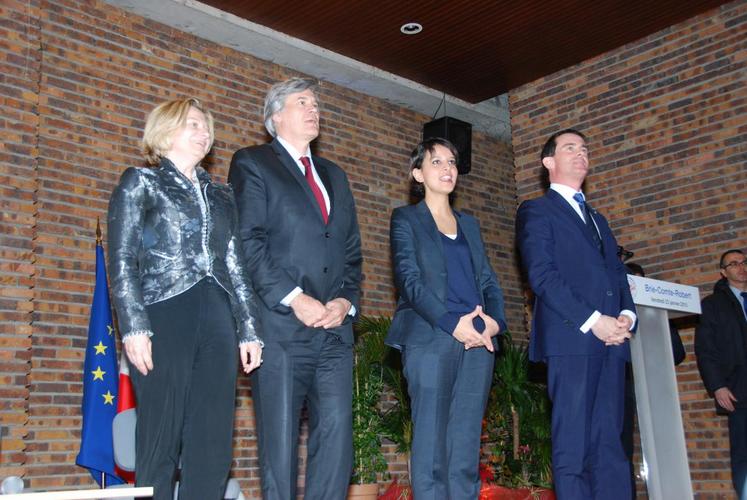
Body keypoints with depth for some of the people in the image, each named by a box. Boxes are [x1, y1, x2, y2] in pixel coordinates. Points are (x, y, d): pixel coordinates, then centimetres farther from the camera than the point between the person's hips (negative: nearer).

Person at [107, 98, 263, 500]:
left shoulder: (220, 195, 23)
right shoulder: (140, 182, 9)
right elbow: (122, 261, -1)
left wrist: (248, 329, 10)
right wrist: (133, 327, -13)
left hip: (216, 323, 5)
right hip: (163, 318, -4)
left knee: (213, 445, 0)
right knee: (161, 443, -5)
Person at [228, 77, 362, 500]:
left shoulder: (334, 175, 24)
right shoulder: (252, 163, 5)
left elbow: (352, 250, 19)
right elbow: (249, 241, -7)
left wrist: (347, 300, 1)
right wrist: (293, 299, -15)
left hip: (335, 325, 5)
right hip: (281, 326, -5)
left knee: (337, 431, 0)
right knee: (280, 438, -1)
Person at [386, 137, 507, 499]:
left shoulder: (469, 224, 23)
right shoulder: (406, 218, 8)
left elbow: (488, 281, 16)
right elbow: (408, 279, -5)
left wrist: (494, 321, -5)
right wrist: (453, 323, -17)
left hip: (478, 341, 5)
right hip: (431, 338, -4)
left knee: (466, 447, 2)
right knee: (431, 446, -7)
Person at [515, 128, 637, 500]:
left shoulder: (598, 219, 29)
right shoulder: (536, 211, 6)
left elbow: (618, 274, 22)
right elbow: (542, 275, -7)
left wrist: (626, 314, 1)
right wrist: (592, 321, -14)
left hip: (610, 343, 6)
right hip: (570, 339, -6)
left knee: (610, 447, 3)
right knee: (573, 448, -7)